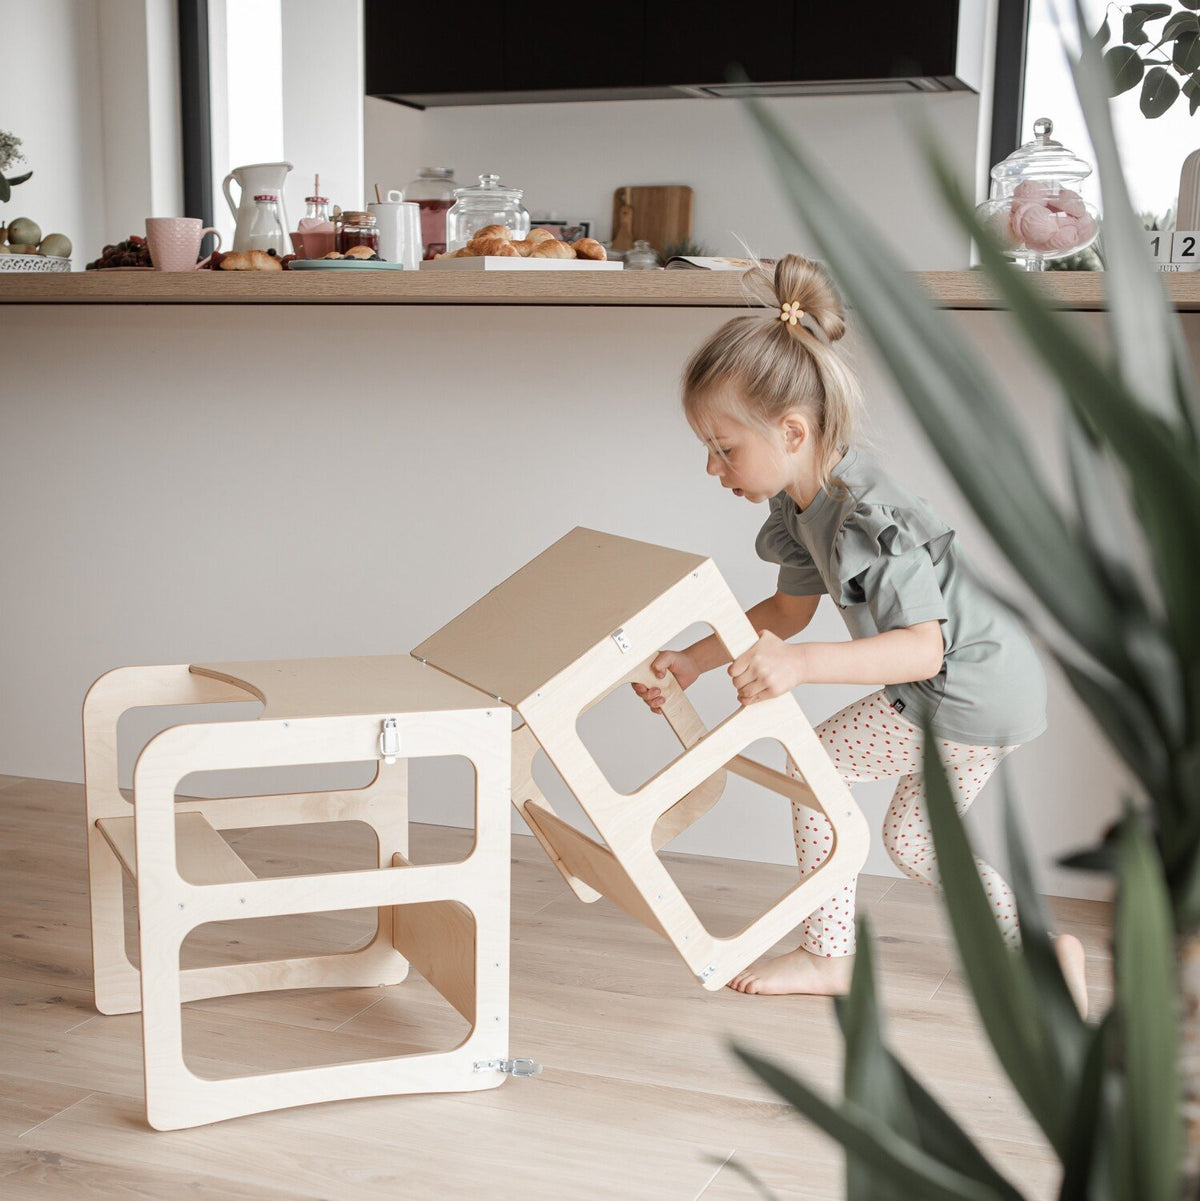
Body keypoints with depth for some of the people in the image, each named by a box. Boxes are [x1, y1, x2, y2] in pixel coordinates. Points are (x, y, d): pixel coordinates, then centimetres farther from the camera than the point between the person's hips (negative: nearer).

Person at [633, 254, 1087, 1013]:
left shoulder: (865, 517, -33)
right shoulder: (803, 500, -3)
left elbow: (924, 647, -36)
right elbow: (791, 609, 9)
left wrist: (801, 665, -49)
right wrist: (695, 661, 3)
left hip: (971, 691, -10)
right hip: (988, 685, 10)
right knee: (914, 841, 20)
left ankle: (830, 956, 6)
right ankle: (1040, 945, 28)